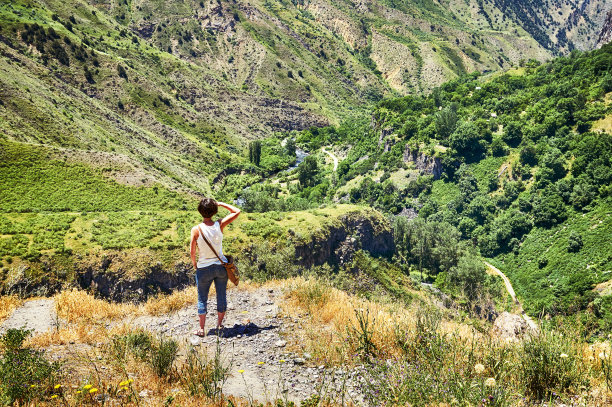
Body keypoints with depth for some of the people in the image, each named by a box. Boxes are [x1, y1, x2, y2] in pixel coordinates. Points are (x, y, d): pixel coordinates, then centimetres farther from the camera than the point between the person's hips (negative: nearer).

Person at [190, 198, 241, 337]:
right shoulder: (219, 225, -10)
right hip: (221, 266, 2)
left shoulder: (196, 229, -16)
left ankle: (202, 329, 14)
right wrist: (221, 204, 4)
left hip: (203, 269, -2)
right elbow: (237, 212, 1)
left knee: (202, 299, 10)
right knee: (221, 296, 16)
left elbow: (192, 250, -11)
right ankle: (219, 325, 28)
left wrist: (194, 264, 6)